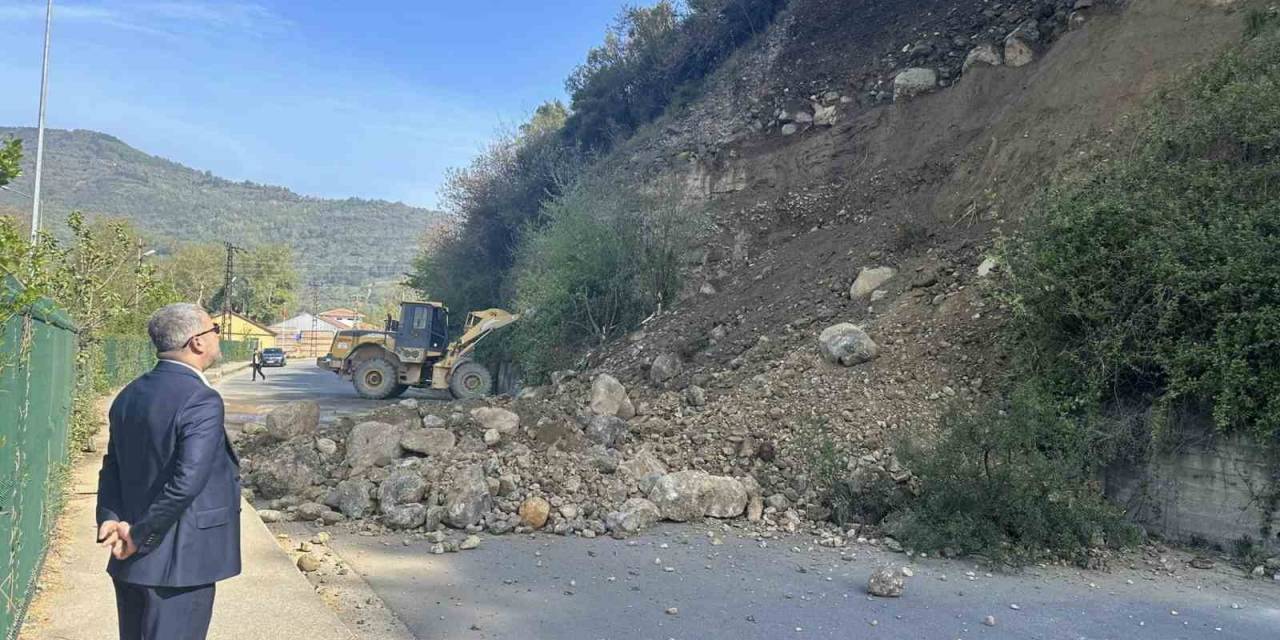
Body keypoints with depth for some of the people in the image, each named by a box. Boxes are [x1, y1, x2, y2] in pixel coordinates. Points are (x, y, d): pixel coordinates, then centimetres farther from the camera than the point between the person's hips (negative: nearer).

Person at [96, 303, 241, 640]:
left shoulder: (129, 395, 8)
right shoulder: (201, 401, -20)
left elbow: (112, 467, 10)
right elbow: (187, 482, -26)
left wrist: (110, 521, -1)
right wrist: (140, 536, -16)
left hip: (130, 561, 9)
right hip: (179, 563, -8)